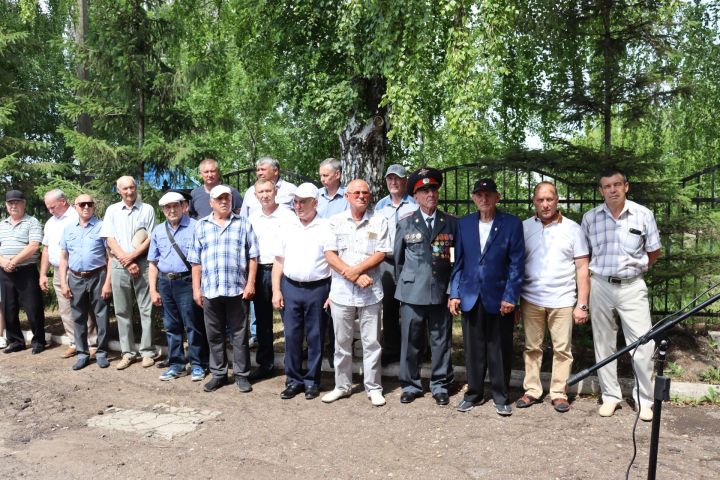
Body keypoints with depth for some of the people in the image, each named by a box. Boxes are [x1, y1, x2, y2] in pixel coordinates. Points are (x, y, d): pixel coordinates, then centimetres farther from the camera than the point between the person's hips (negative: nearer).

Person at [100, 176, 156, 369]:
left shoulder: (147, 209, 3)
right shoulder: (112, 210, 9)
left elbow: (150, 239, -1)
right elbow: (110, 239, 2)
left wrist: (132, 256, -12)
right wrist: (127, 262, -8)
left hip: (143, 264, -2)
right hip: (119, 265, 2)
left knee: (146, 309, 0)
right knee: (122, 311, 6)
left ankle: (147, 352, 7)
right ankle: (127, 353, 15)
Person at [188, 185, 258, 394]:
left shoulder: (243, 224, 6)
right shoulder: (201, 225, 11)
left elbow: (252, 256, 3)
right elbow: (195, 261, 10)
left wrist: (250, 283, -5)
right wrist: (196, 288, 4)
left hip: (237, 288, -2)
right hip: (210, 289, 2)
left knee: (239, 334, 5)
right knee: (214, 335, 10)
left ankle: (241, 374, 15)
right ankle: (218, 374, 23)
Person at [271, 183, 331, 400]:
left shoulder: (326, 228, -1)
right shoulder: (287, 228, 9)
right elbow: (279, 262, 11)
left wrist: (333, 293, -9)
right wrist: (276, 290, 3)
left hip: (317, 289, -3)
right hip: (290, 288, 3)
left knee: (315, 337, 5)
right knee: (292, 336, 6)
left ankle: (312, 381, 18)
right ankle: (293, 380, 19)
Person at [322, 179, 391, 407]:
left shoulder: (379, 222, 3)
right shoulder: (336, 221, 4)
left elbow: (381, 254, -4)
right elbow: (330, 254, -2)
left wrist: (356, 269, -16)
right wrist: (355, 277, -12)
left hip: (370, 292, -1)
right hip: (341, 291, 1)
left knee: (371, 342, 6)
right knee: (342, 342, 11)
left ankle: (373, 387, 18)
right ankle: (342, 386, 25)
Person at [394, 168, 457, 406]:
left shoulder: (451, 223, 4)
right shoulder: (405, 223, 3)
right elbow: (398, 258, 10)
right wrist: (404, 284, 10)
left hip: (442, 292, 1)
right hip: (412, 293, 0)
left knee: (441, 341, 8)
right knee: (411, 341, 6)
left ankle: (440, 385, 24)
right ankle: (410, 385, 22)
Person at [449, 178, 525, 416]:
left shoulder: (512, 224, -2)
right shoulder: (464, 224, 7)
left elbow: (516, 263, -4)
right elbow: (458, 261, 8)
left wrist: (510, 296, -10)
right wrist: (454, 293, 3)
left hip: (499, 298, -2)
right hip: (470, 297, 3)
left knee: (500, 350, 7)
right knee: (473, 350, 10)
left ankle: (501, 396, 21)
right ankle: (473, 393, 25)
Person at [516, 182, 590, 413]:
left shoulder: (572, 229, 1)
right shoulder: (524, 228, 3)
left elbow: (582, 268, 1)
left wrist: (582, 305, -4)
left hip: (562, 301, -1)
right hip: (531, 300, 1)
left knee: (562, 349, 5)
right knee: (532, 348, 10)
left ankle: (559, 393, 18)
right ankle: (531, 391, 21)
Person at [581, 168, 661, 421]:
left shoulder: (643, 215, -4)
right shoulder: (590, 218, -1)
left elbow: (654, 252, 7)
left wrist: (634, 268, 7)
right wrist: (600, 270, 5)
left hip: (632, 287, -1)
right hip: (600, 286, 1)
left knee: (643, 344, -1)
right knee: (604, 343, 9)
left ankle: (645, 399, 14)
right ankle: (610, 396, 22)